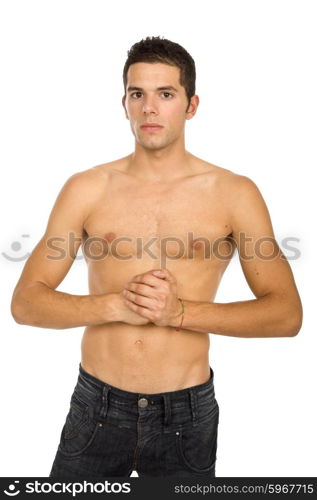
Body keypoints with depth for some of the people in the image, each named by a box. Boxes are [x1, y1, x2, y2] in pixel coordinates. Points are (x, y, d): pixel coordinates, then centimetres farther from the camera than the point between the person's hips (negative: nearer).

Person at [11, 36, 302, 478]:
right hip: (97, 407, 1)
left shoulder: (234, 193, -5)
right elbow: (25, 303, -3)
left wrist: (181, 311, -18)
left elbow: (286, 314, -6)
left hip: (187, 413, 0)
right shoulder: (86, 189, -2)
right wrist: (117, 304, -18)